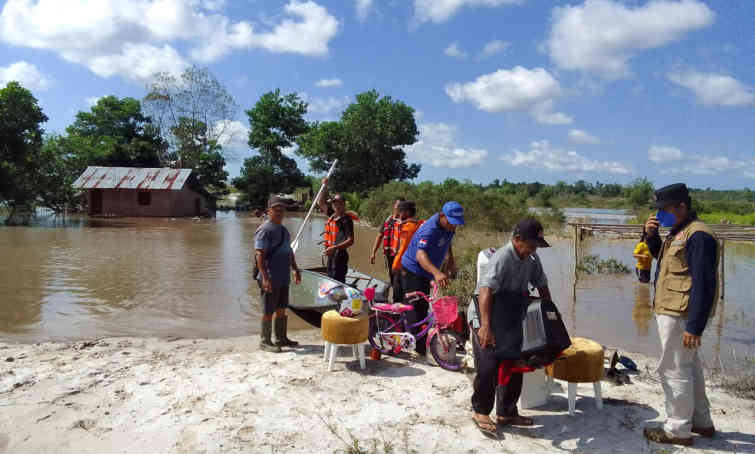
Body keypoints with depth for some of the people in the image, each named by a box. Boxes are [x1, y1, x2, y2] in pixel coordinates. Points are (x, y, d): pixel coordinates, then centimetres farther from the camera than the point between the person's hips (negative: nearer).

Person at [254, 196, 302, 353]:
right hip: (271, 279, -9)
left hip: (283, 278, 9)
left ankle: (281, 338, 26)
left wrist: (295, 270, 25)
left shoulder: (283, 229, 17)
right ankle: (265, 341, 10)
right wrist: (265, 278, -26)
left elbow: (289, 251, 27)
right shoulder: (265, 229, -12)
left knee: (281, 309, 16)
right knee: (268, 311, 0)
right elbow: (259, 254, -20)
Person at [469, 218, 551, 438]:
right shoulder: (502, 257, -26)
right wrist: (485, 326, -47)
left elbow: (542, 286, 12)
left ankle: (506, 413, 24)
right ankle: (481, 411, 7)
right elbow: (486, 289, -38)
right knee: (489, 366, -14)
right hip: (485, 318, -8)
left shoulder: (532, 259, 0)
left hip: (510, 319, 8)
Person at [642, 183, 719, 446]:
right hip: (673, 312, 11)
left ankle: (678, 430, 10)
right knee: (689, 367, 20)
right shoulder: (679, 232, 12)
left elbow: (703, 285, -23)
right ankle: (701, 422, 33)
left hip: (680, 315, -11)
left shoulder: (698, 236, -19)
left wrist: (695, 327, -25)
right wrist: (651, 235, 8)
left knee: (674, 370, -2)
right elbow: (662, 256, 27)